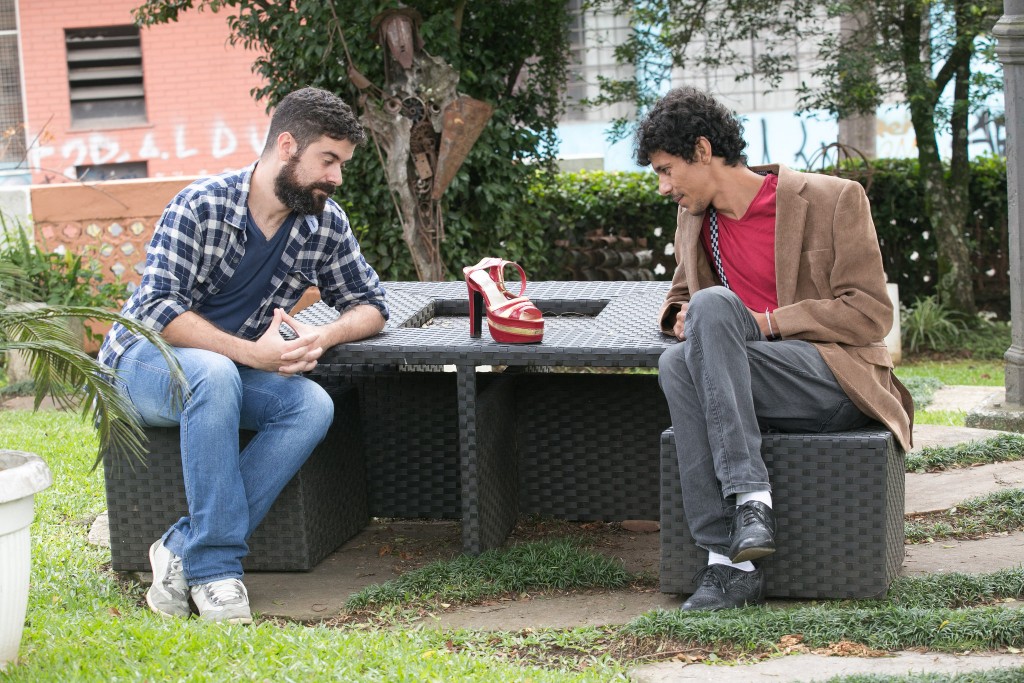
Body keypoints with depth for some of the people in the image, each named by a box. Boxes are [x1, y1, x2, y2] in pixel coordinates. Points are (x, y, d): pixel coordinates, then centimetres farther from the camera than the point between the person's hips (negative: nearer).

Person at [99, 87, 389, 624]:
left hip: (230, 370, 5)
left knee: (313, 407, -24)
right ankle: (214, 566, -33)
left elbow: (369, 304, 7)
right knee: (215, 374, -38)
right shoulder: (200, 207, -18)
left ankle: (183, 550, -25)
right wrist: (251, 352, -33)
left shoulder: (326, 225, -1)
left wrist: (324, 337, -17)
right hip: (144, 360, -5)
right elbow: (158, 310, -23)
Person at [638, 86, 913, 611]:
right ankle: (731, 564, -37)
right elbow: (681, 295, 33)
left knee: (713, 306, -30)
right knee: (676, 363, -30)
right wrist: (680, 317, 6)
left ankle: (750, 497, -35)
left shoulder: (833, 200, -2)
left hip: (836, 380, -5)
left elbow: (871, 314, -5)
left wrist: (765, 323, -12)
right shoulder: (694, 218, 17)